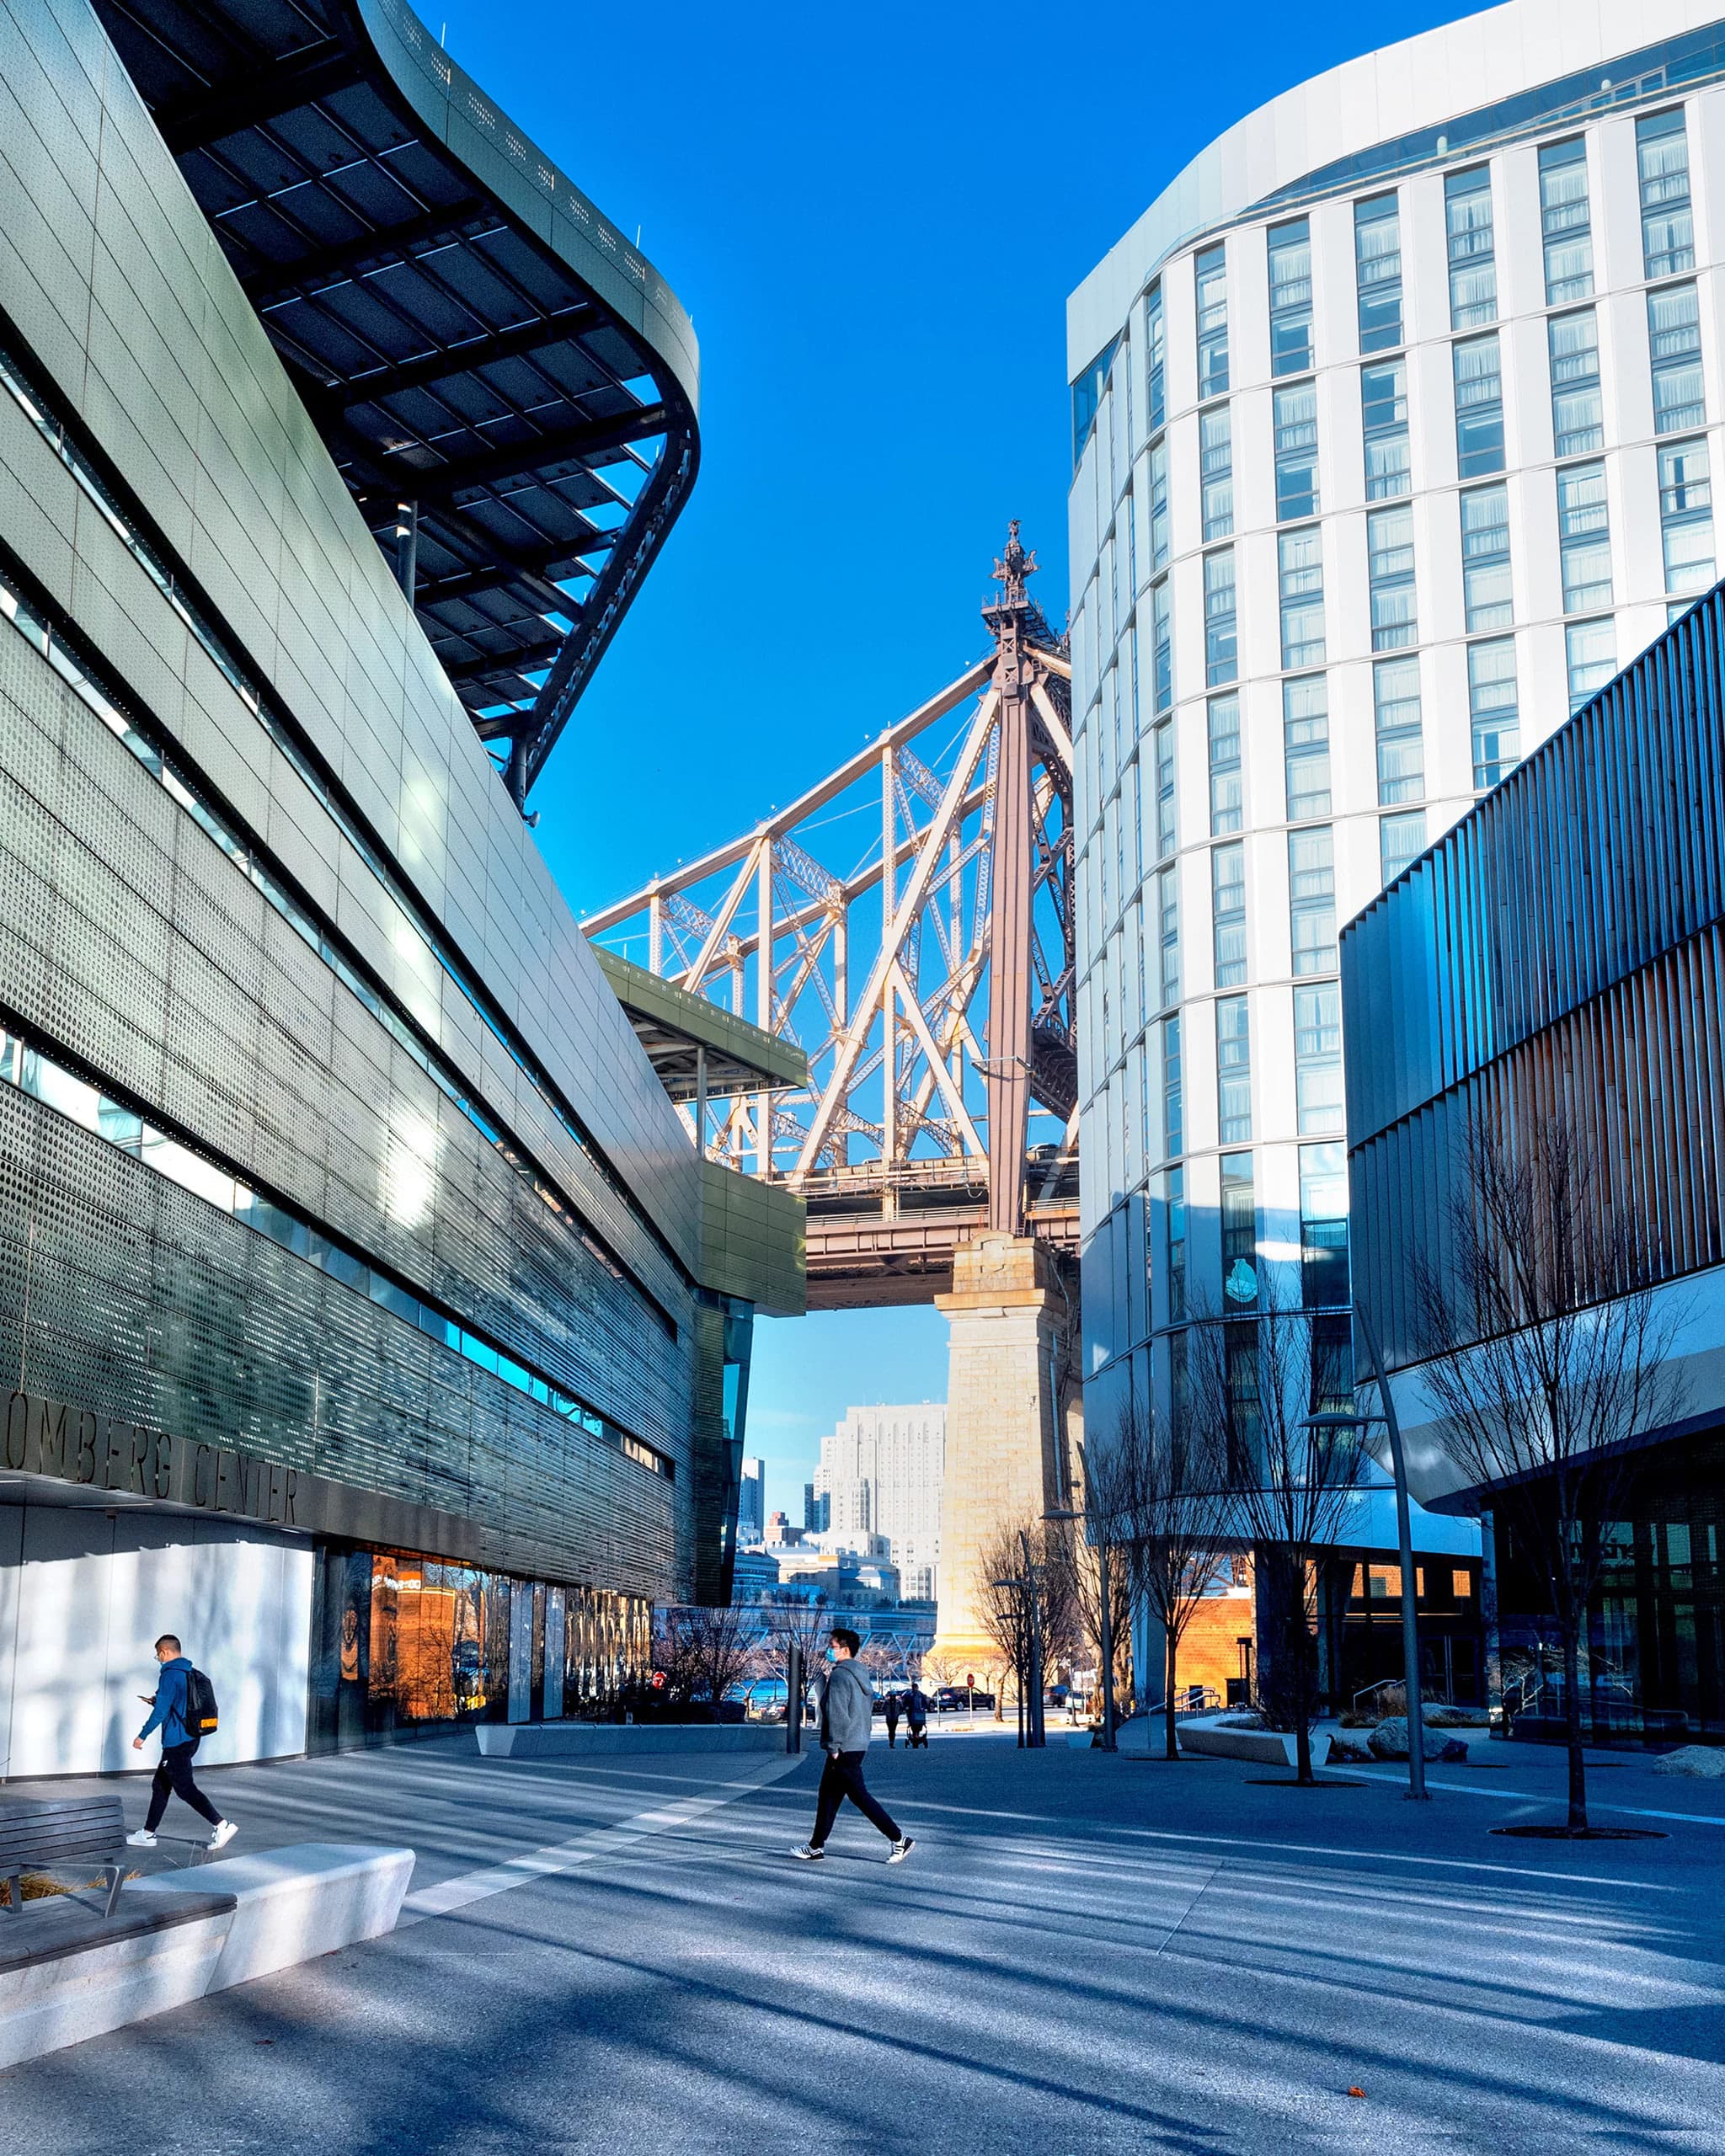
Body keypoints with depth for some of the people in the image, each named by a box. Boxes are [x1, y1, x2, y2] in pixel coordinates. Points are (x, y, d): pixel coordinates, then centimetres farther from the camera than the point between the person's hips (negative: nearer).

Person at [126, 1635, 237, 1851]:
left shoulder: (170, 1675, -14)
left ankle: (222, 1825, -15)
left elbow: (161, 1711, -18)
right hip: (191, 1739, 10)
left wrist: (142, 1735, -11)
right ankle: (148, 1834, 22)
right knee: (160, 1785, 17)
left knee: (185, 1788, -8)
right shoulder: (191, 1675, 14)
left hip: (176, 1742, -10)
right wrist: (157, 1703, 26)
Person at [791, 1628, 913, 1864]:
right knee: (828, 1796, 14)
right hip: (858, 1745, 10)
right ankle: (816, 1847, 19)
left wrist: (833, 1747, -18)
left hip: (844, 1748, -10)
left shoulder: (840, 1675, -16)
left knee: (859, 1796, -6)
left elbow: (837, 1714, -21)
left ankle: (899, 1840, -5)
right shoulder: (859, 1674, 14)